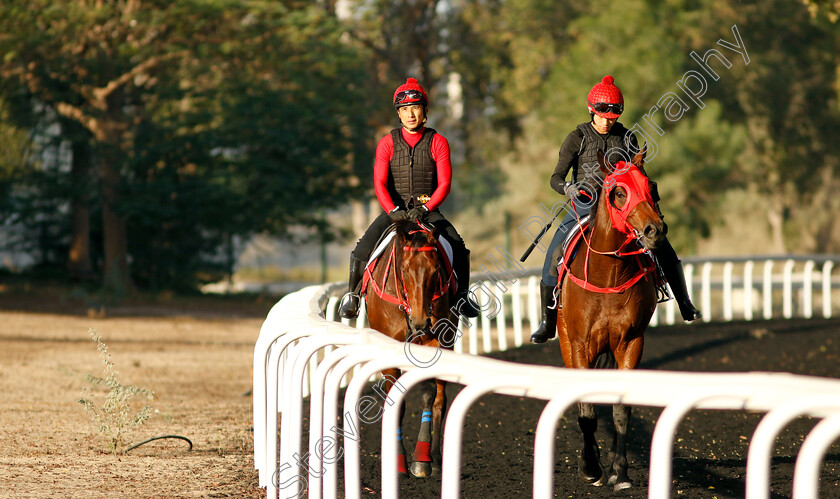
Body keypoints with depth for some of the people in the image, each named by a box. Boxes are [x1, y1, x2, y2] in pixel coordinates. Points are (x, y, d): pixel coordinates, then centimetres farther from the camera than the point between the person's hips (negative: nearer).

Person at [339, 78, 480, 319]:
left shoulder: (438, 142, 0)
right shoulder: (387, 143, 1)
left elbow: (444, 184, -6)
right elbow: (380, 183, -6)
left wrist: (425, 209, -22)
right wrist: (393, 210, -24)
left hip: (428, 210, 0)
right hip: (395, 210, 0)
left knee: (458, 246, -21)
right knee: (364, 247, -21)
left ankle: (461, 296, -2)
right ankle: (353, 294, 0)